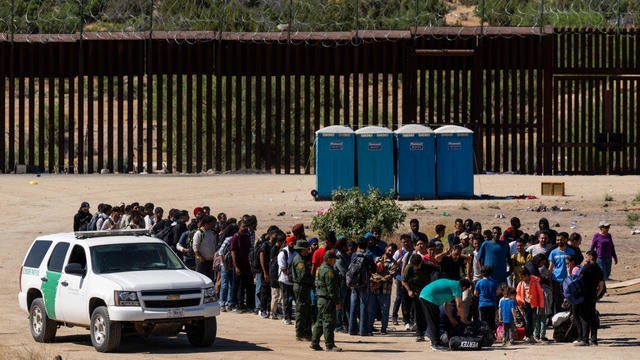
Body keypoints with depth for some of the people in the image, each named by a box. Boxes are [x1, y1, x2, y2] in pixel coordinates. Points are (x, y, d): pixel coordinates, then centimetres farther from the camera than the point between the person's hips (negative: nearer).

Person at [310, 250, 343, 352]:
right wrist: (337, 302, -17)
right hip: (327, 300, -10)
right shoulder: (328, 271, -17)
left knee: (320, 322, 15)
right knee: (329, 322, -7)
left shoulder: (321, 268, 15)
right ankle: (329, 345, -6)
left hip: (321, 299, 10)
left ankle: (314, 343, 20)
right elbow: (331, 288, -20)